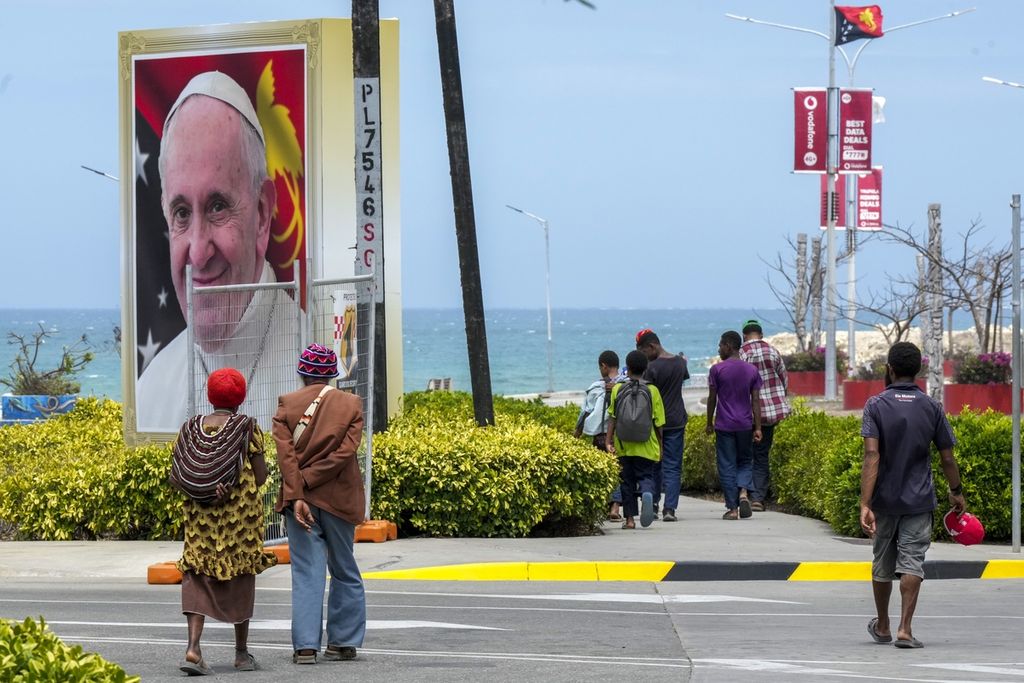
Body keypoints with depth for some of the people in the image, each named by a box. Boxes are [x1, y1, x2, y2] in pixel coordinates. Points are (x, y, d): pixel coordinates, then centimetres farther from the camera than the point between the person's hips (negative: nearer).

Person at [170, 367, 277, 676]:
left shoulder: (191, 428, 3)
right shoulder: (248, 428, -5)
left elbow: (175, 477, -2)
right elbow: (261, 476, -5)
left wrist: (199, 486, 8)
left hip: (199, 512, 2)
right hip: (241, 512, -2)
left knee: (197, 575, 0)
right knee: (241, 576, 11)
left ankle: (193, 645, -21)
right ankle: (241, 652, 20)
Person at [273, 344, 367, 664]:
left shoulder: (286, 406, 0)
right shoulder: (352, 404, 1)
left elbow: (286, 455, -11)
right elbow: (345, 452, -11)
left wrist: (296, 496, -16)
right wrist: (307, 483, -10)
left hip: (300, 499, 0)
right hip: (339, 500, 1)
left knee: (306, 574, 0)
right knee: (344, 572, 13)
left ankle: (306, 646, -6)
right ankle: (344, 641, 15)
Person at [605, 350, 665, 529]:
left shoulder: (618, 389, 0)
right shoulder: (652, 391, -2)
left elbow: (612, 418, -2)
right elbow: (658, 423, 1)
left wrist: (609, 441, 1)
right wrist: (660, 446, 10)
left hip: (623, 445, 1)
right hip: (646, 447, -1)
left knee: (627, 481, 10)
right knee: (646, 476, 4)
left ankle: (630, 518, 8)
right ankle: (647, 494, -30)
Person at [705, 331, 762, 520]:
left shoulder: (717, 369, -7)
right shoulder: (752, 370, 2)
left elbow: (712, 398, -3)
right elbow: (755, 401, 1)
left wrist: (709, 423, 8)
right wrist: (758, 428, 3)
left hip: (724, 426, -3)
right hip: (745, 425, 3)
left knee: (727, 466, 3)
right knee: (745, 462, 16)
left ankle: (732, 508, 1)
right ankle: (744, 492, -10)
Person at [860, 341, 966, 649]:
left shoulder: (876, 405, -9)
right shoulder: (932, 407, -2)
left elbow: (872, 456, -18)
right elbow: (947, 457, 2)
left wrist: (865, 504, -22)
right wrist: (956, 493, 18)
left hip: (884, 498, 0)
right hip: (919, 499, 0)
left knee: (882, 564, 14)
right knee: (912, 563, -2)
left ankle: (882, 626, 30)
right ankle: (904, 629, -13)